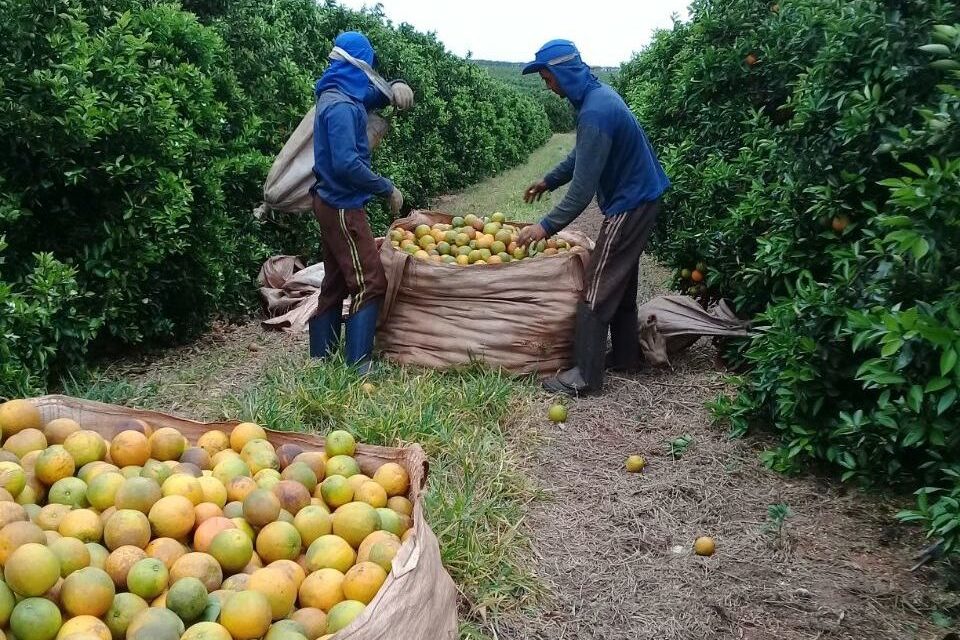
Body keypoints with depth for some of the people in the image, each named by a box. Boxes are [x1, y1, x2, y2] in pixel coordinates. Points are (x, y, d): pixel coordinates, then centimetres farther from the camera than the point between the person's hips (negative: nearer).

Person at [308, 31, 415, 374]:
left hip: (333, 203, 10)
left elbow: (374, 93, 25)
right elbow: (347, 164, -27)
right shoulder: (341, 106, -19)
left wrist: (396, 87, 2)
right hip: (343, 207, -10)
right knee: (370, 283, -7)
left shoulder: (340, 96, 11)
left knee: (336, 282, 15)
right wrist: (387, 189, -17)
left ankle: (321, 357, 22)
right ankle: (358, 366, -6)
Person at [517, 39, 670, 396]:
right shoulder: (598, 94, 6)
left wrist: (547, 226, -23)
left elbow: (583, 188, -27)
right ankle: (625, 357, 30)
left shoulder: (594, 112, -26)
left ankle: (585, 376, -1)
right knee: (621, 284, 18)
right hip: (640, 197, 10)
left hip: (629, 205, -10)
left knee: (598, 291, -6)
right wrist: (548, 182, 23)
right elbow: (582, 156, 19)